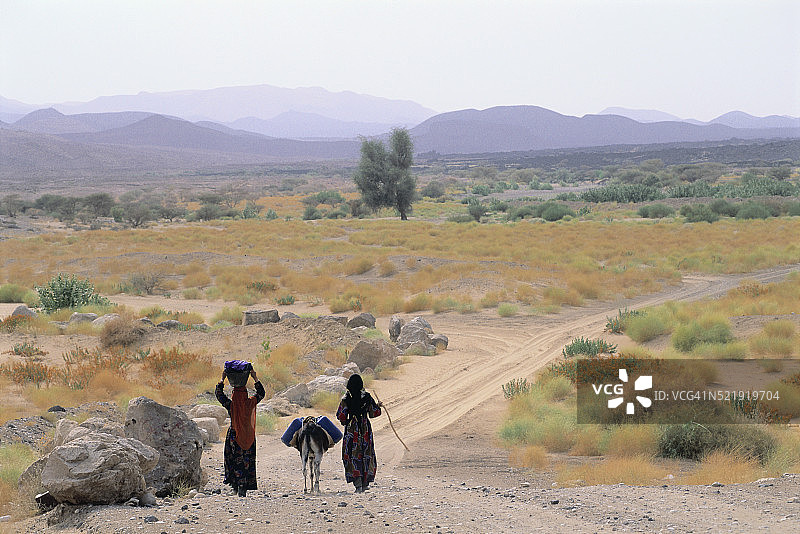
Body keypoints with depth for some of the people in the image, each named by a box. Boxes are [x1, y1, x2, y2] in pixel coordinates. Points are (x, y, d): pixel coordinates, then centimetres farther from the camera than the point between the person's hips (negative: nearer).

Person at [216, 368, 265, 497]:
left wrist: (222, 379, 7)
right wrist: (255, 378, 10)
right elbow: (261, 393, 8)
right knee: (247, 461, 8)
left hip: (234, 436, -1)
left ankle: (236, 485, 0)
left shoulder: (230, 405, -13)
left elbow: (219, 394, 3)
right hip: (248, 437, 1)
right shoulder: (250, 403, -9)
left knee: (235, 461, 7)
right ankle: (243, 487, 6)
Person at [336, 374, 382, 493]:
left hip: (351, 429, -2)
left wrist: (345, 422, 14)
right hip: (365, 428, 2)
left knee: (353, 455, 1)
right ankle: (365, 482, 13)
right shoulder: (367, 397, -3)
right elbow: (374, 413, 2)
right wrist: (378, 406, 23)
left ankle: (357, 482, -11)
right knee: (366, 454, 12)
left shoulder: (346, 398, -7)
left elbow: (340, 415, -7)